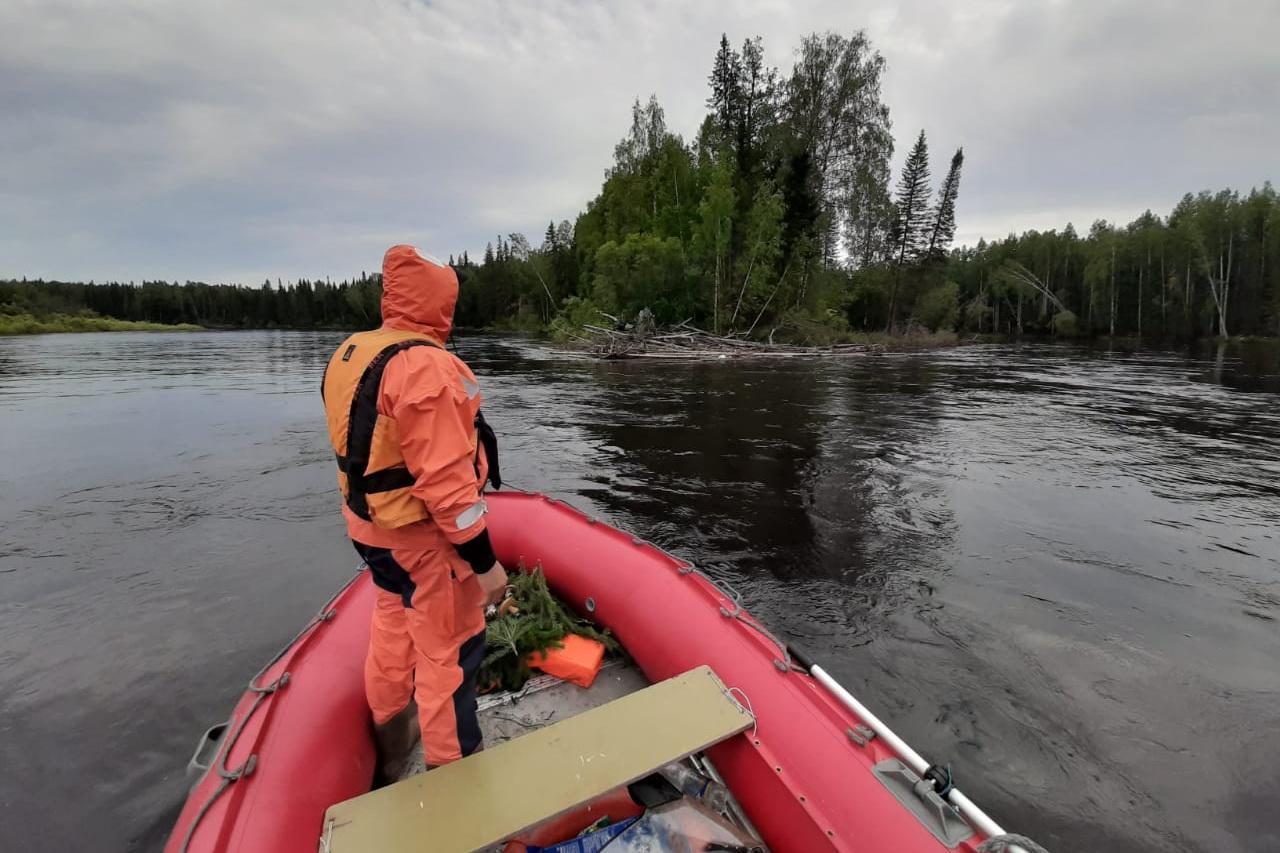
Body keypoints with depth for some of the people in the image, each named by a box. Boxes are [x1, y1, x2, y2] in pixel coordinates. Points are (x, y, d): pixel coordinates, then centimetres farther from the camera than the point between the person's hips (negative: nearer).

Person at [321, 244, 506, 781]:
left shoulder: (348, 355, 4)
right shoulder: (424, 365, -25)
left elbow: (363, 447, 12)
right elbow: (445, 478, -27)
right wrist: (484, 560, -21)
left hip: (371, 524, 10)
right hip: (423, 535, -10)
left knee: (393, 630, 27)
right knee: (449, 650, 7)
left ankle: (390, 750, 49)